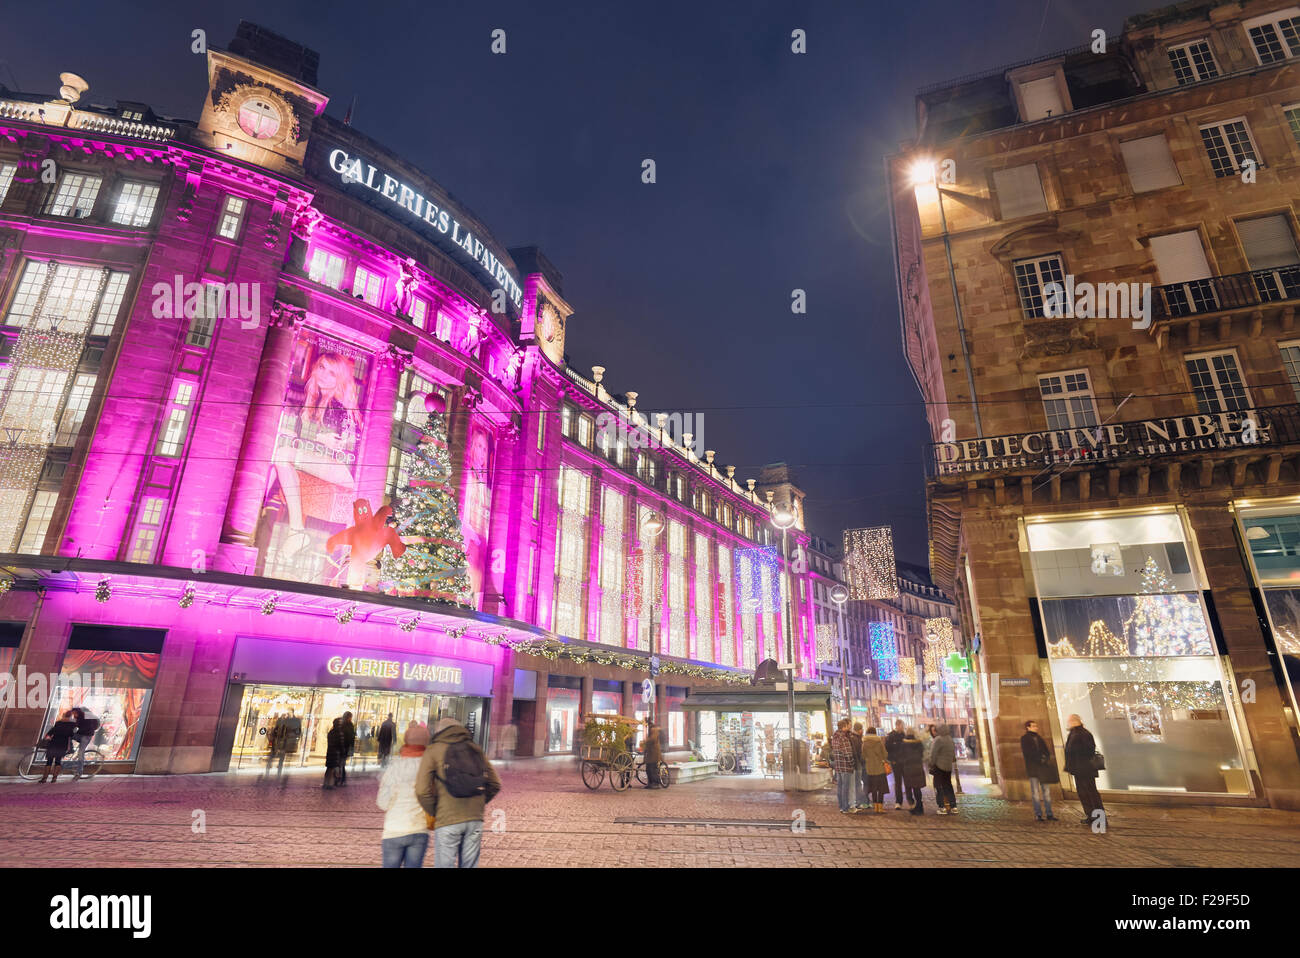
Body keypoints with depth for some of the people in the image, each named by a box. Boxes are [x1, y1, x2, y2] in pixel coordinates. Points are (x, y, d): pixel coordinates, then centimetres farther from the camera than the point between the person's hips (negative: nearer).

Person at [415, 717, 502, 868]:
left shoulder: (434, 751, 1)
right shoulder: (475, 749, 12)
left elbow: (422, 790, -9)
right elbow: (495, 784, 11)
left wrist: (434, 813, 4)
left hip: (447, 821, -4)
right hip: (475, 819, 4)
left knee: (444, 865, 5)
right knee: (470, 865, 13)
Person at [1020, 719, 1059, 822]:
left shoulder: (1039, 738, 18)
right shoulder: (1024, 738, 0)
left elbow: (1046, 751, 13)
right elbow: (1026, 753, -8)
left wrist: (1046, 758, -7)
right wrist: (1039, 759, -15)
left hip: (1043, 767, 5)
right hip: (1032, 768, -5)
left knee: (1046, 791, 5)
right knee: (1035, 792, -3)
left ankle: (1049, 814, 9)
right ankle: (1038, 814, 1)